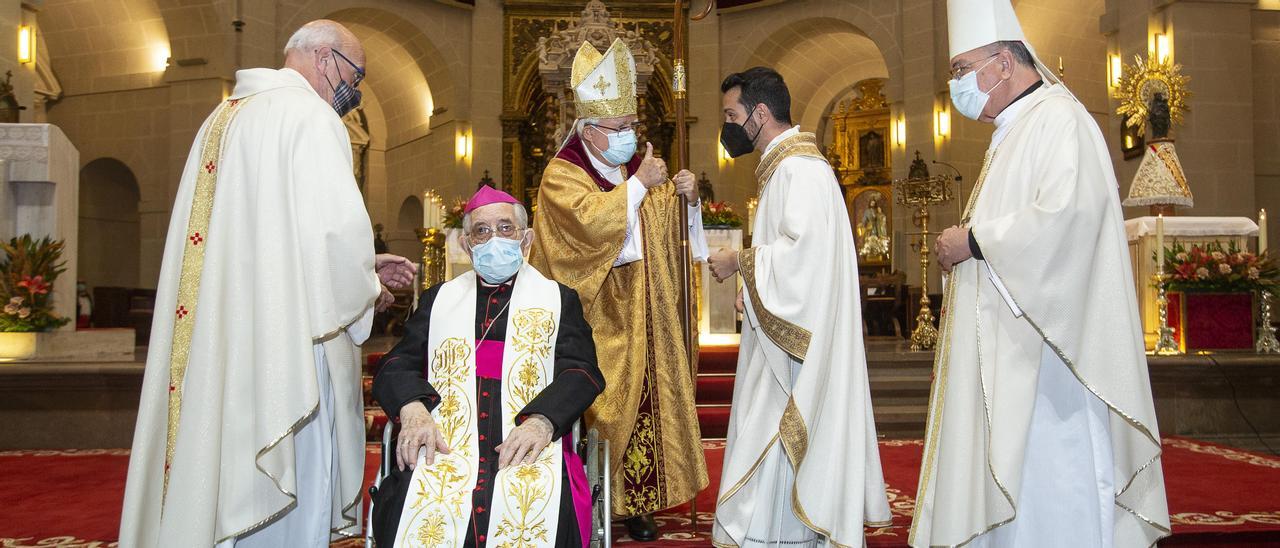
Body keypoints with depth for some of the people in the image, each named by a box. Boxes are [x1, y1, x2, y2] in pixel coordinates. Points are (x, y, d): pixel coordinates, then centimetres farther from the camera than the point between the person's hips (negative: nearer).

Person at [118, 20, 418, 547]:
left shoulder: (225, 118, 21)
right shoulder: (308, 114, -7)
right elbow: (337, 227, -20)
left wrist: (362, 269, 20)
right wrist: (365, 290, 1)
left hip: (214, 346, 9)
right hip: (282, 341, -9)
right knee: (290, 503, -1)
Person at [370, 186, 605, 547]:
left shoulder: (559, 299, 20)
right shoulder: (439, 298, 26)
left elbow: (580, 372, 5)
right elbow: (397, 365, 15)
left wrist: (541, 422, -17)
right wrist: (412, 408, -10)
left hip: (529, 446, -1)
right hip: (444, 444, 1)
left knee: (533, 516, -34)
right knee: (423, 511, -32)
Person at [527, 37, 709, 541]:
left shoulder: (633, 169, 12)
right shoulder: (562, 175, -6)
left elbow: (668, 221, 14)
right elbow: (590, 220, -24)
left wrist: (686, 196, -6)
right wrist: (638, 184, -19)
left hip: (639, 319, 6)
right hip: (592, 323, -6)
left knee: (641, 402, 5)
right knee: (594, 408, -4)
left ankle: (635, 502, 12)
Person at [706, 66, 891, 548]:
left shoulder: (800, 168, -15)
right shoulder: (787, 165, 17)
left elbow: (802, 251, -25)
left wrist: (739, 262, -13)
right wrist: (752, 289, 12)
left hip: (797, 343, -10)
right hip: (785, 338, 10)